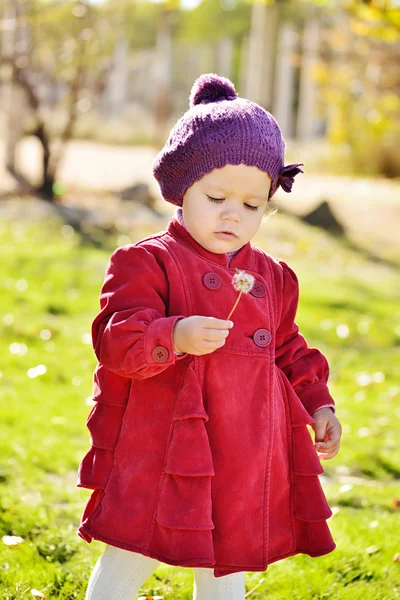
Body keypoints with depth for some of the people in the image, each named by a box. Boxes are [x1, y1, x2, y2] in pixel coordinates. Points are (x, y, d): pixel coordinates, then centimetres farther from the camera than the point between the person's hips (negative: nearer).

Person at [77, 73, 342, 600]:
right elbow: (118, 339, -18)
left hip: (245, 459, 6)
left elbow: (289, 352, 22)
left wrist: (318, 404, 10)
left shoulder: (272, 278, 12)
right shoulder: (148, 261, -7)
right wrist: (175, 337, -34)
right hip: (161, 454, -5)